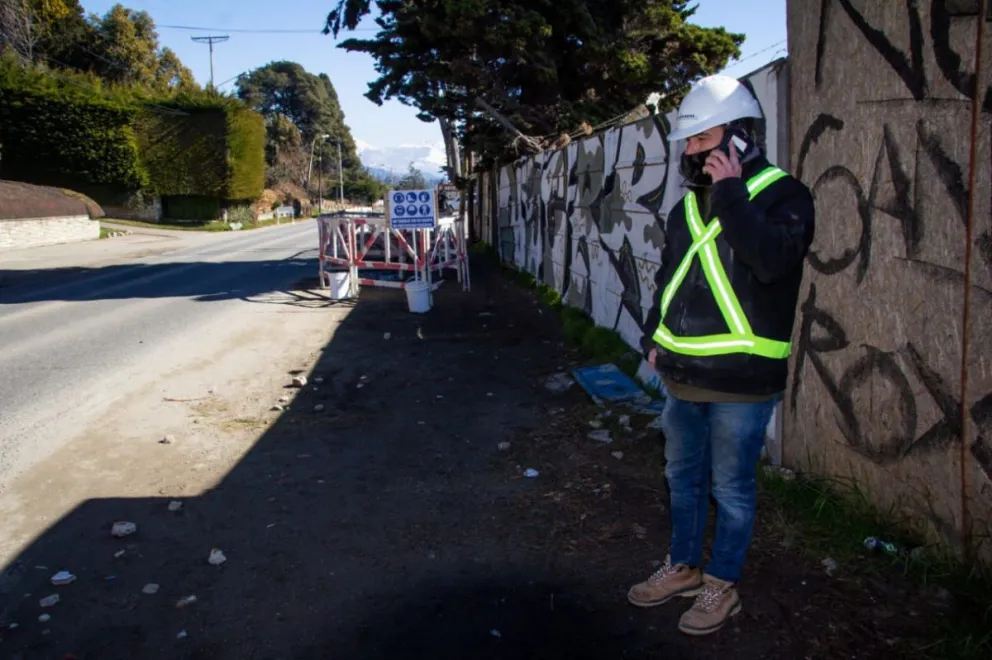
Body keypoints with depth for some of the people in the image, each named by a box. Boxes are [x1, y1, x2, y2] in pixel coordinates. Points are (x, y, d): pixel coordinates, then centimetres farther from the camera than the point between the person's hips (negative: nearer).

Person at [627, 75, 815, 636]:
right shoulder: (689, 206, 11)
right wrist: (655, 338, 13)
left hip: (741, 382, -7)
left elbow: (773, 260, -28)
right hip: (682, 376, 7)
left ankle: (722, 586, 26)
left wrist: (730, 193, -23)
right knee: (683, 477, 19)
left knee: (732, 488, 7)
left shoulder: (783, 195, -8)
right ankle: (683, 568, 37)